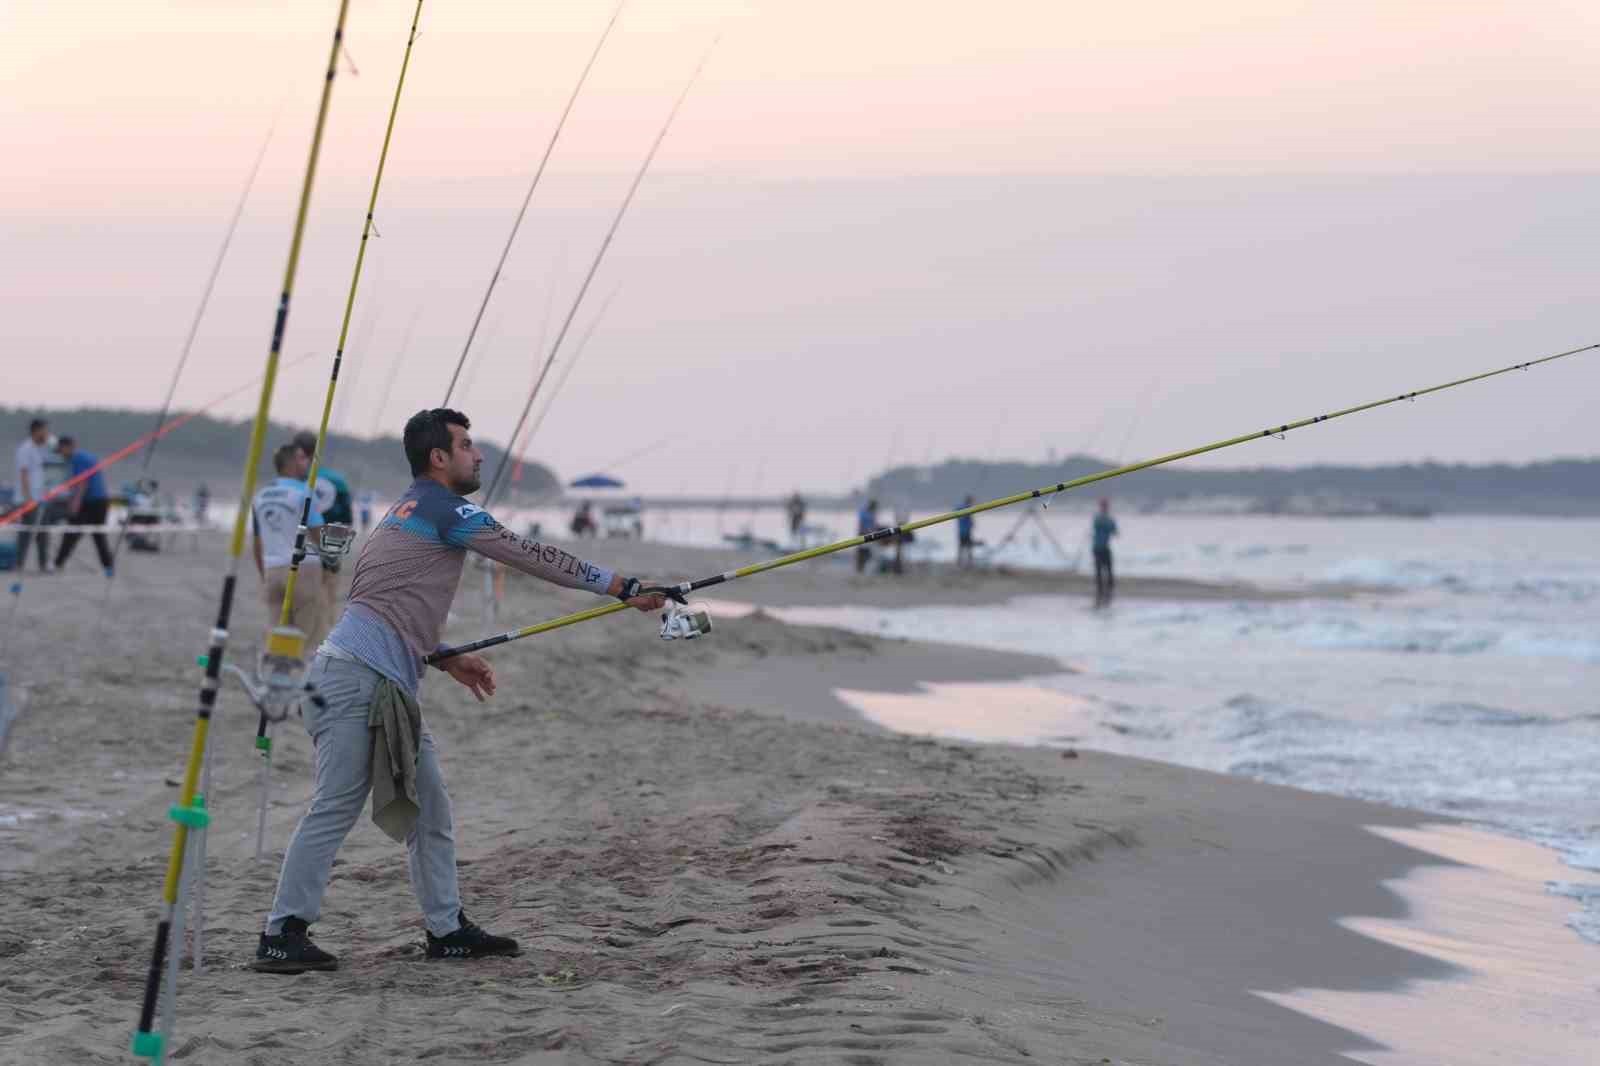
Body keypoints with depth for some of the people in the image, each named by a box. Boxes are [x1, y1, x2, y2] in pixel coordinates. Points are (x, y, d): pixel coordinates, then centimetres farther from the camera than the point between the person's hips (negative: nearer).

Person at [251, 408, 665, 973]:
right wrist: (625, 587, -4)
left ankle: (447, 929, 16)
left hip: (389, 687, 10)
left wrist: (448, 659, 23)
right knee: (335, 808, -9)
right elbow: (534, 558, -7)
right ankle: (282, 935, -6)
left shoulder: (409, 512, 23)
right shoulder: (443, 508, -6)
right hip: (355, 678, -10)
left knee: (428, 809, 11)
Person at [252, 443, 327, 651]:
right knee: (309, 634, -2)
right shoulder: (303, 493, -7)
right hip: (304, 567, -6)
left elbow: (256, 543, 16)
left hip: (272, 570, 6)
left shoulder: (260, 497, 12)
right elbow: (317, 534, -9)